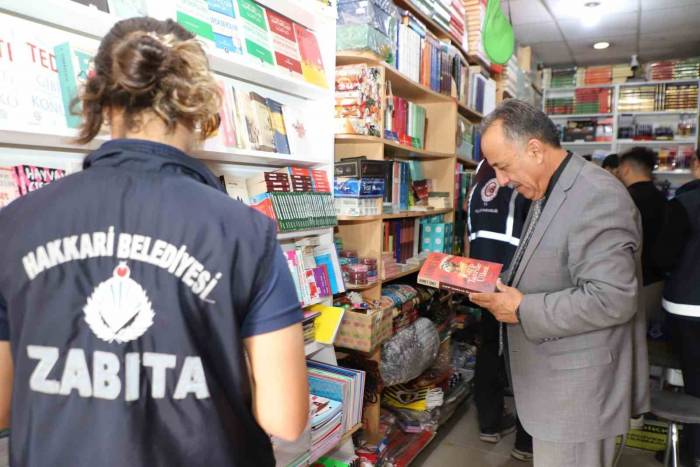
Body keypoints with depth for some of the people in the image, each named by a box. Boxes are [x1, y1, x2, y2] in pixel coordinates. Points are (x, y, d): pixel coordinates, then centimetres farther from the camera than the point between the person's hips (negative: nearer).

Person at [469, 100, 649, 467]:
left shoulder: (597, 196, -21)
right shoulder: (547, 194, 11)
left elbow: (611, 299, -26)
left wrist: (523, 310, -21)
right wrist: (508, 288, 3)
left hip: (579, 389, -9)